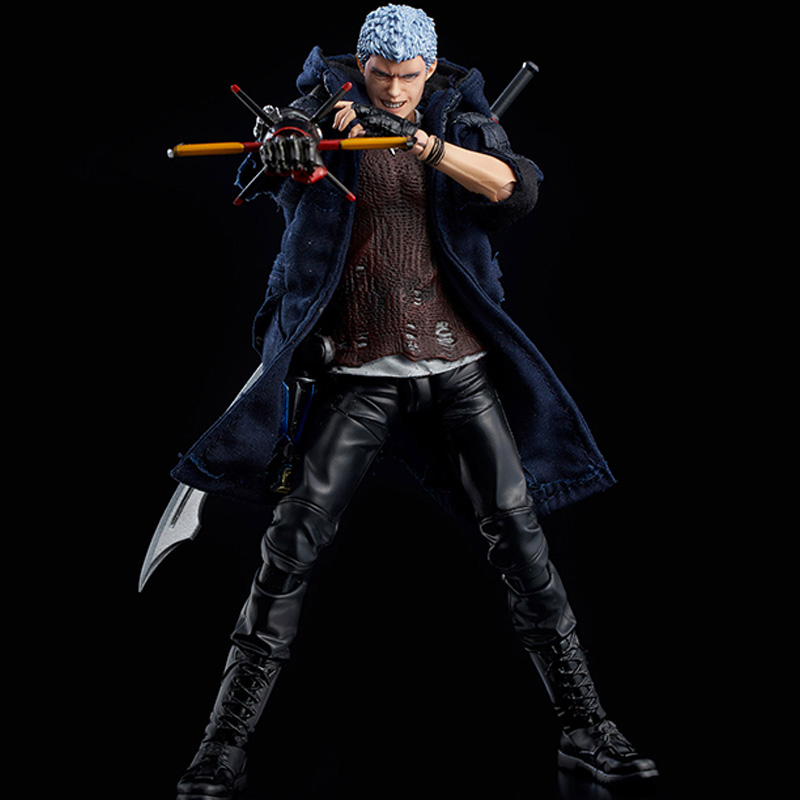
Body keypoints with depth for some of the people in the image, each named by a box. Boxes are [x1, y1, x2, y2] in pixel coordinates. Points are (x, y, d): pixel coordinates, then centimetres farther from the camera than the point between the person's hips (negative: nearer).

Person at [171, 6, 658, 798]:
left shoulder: (461, 118, 7)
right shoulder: (327, 107, 5)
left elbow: (518, 189, -12)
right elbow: (262, 172, -13)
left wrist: (421, 140, -24)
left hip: (459, 362, 2)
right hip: (361, 370, -1)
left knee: (517, 529, 1)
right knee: (291, 542, -6)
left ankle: (583, 726, 15)